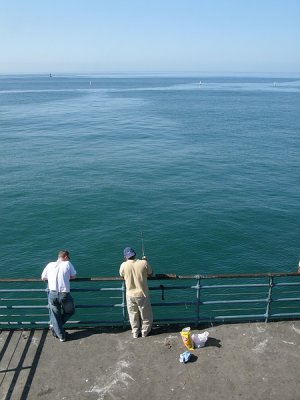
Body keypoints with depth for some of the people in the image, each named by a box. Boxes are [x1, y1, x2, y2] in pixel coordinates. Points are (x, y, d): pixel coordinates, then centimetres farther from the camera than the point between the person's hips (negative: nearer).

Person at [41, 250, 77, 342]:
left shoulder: (50, 265, 10)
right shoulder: (67, 264, 2)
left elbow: (43, 278, 18)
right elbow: (73, 276, 9)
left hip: (52, 294, 3)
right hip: (64, 295, -3)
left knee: (55, 316, 18)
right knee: (70, 311, 24)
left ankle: (61, 336, 22)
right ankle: (54, 326, 21)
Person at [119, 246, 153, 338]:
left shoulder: (123, 265, -15)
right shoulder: (143, 263, -16)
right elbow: (150, 274, 1)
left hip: (130, 295, 1)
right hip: (142, 294, -1)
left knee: (133, 315, 21)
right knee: (145, 314, 21)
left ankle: (135, 332, 34)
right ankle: (144, 331, 36)